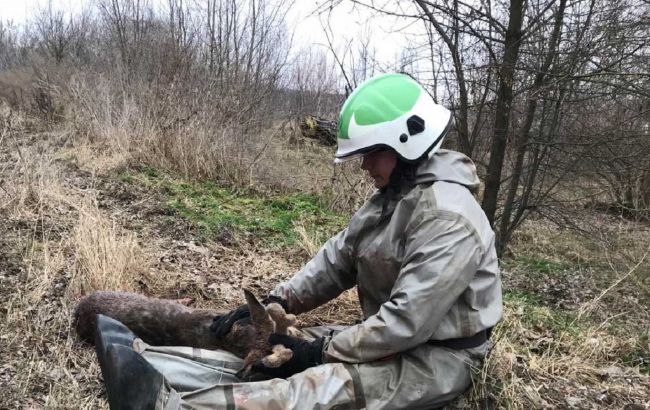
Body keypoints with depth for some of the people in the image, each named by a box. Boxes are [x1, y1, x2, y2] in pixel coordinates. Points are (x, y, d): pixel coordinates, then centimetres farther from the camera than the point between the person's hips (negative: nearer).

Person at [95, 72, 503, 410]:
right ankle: (146, 364, -19)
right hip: (392, 336, 9)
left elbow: (409, 322, -28)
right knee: (270, 350, -11)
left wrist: (320, 352, -21)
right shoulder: (393, 196, 7)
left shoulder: (449, 216, -25)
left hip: (437, 357, -8)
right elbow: (338, 258, 5)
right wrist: (274, 303, -7)